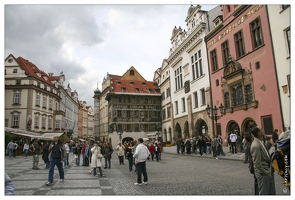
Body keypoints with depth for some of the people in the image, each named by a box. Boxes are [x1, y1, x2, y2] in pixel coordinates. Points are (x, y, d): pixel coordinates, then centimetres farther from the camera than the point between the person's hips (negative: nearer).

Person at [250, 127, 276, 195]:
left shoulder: (261, 142, 6)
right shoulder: (255, 145, -24)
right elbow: (257, 164, -22)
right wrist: (265, 173, -15)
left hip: (269, 172, 9)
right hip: (263, 174, -9)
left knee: (272, 192, 18)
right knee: (264, 192, 3)